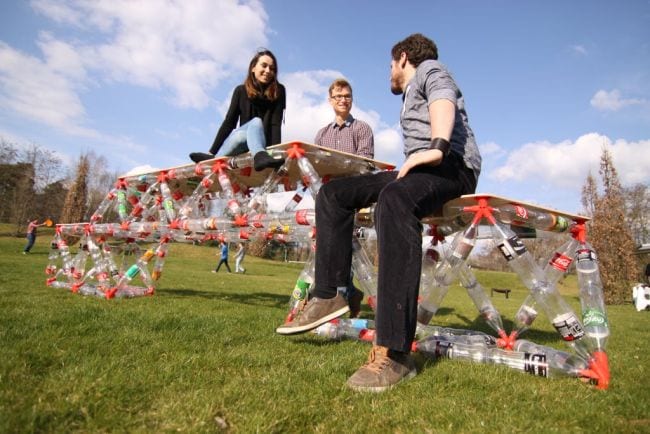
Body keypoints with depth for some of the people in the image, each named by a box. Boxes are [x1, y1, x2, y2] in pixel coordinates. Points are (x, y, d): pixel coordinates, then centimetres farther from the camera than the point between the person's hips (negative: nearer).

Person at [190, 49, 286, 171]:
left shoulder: (278, 91, -5)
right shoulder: (241, 91, -1)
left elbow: (276, 123, -15)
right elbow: (229, 122, -5)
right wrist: (212, 152, -12)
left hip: (264, 144, 0)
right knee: (256, 122, -31)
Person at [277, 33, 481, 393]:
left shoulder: (429, 69, 10)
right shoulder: (410, 96, 36)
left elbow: (444, 98, -14)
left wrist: (437, 147, -31)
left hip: (452, 164, -9)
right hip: (418, 170, 9)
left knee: (394, 200, -41)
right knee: (333, 193, 0)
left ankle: (394, 352, -47)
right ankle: (328, 294, -8)